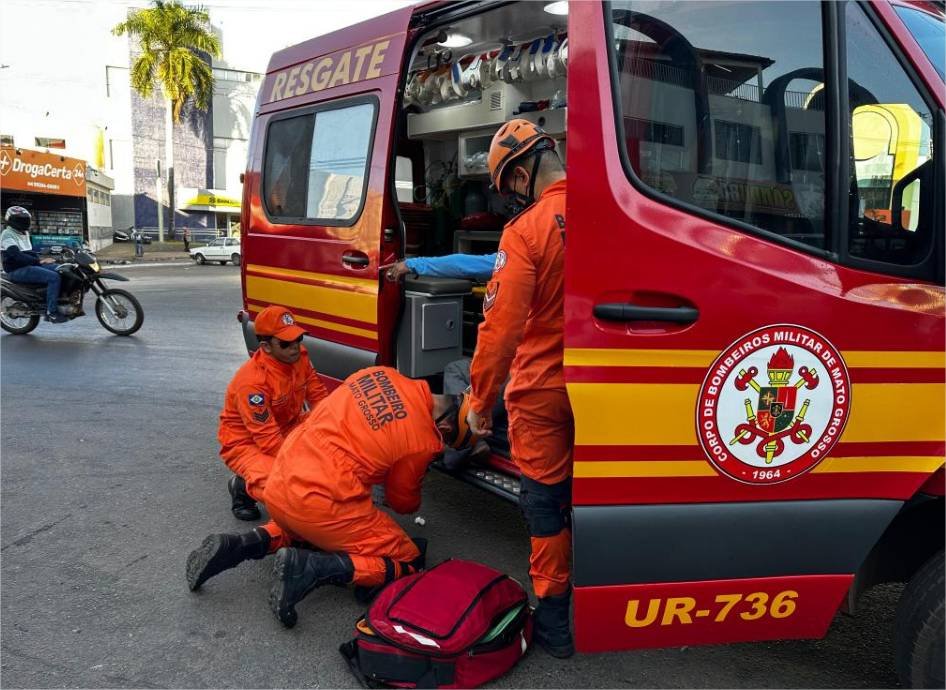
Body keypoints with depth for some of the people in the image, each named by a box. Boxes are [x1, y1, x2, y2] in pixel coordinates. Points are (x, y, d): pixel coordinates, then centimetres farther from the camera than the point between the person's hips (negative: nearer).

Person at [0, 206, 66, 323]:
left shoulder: (24, 233, 20)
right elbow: (17, 255, -24)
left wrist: (41, 258, 4)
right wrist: (39, 261, -27)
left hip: (29, 265, 9)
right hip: (17, 270, -9)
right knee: (54, 277, -27)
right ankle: (51, 312, -27)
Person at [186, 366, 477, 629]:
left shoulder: (382, 374, 5)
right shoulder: (423, 444, -8)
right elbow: (402, 502, 10)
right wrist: (415, 502, 33)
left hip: (277, 488, 7)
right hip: (320, 504, -7)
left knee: (305, 528, 40)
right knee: (409, 562, 5)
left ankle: (238, 546, 14)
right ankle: (310, 568, -13)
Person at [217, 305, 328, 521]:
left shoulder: (299, 356, -10)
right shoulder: (252, 381, -31)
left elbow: (318, 396, -1)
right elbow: (267, 438, -28)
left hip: (288, 428, 7)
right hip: (246, 444, -7)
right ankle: (242, 486, 0)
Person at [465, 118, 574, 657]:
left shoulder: (526, 231, -18)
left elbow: (501, 327, -19)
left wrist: (481, 400, -9)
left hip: (544, 391, -4)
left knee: (546, 497, 11)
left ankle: (555, 616, 22)